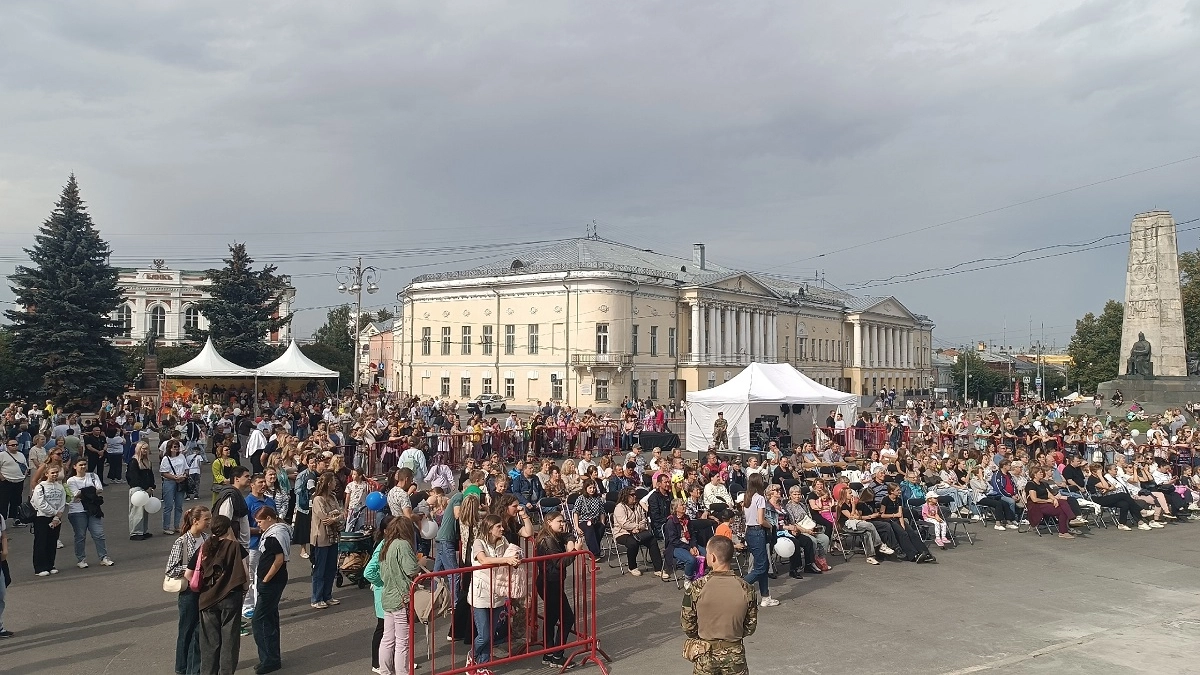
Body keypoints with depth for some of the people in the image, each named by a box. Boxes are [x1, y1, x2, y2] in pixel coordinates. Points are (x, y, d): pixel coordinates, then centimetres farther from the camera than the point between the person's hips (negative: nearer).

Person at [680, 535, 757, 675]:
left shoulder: (697, 587, -14)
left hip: (705, 654, -1)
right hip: (735, 655, 1)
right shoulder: (746, 589, -9)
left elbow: (687, 626, -4)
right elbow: (750, 627, 1)